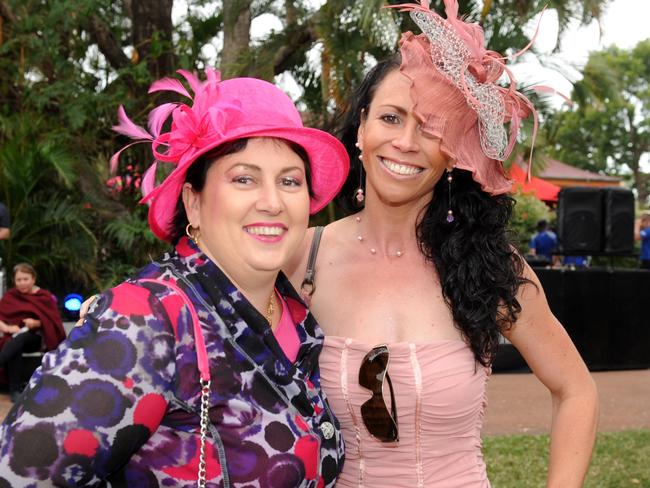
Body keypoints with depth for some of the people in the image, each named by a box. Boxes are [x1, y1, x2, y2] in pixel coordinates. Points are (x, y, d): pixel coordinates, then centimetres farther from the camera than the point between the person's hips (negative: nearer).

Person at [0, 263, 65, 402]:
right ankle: (14, 390, -40)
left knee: (20, 338, -37)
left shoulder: (45, 297, 7)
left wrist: (36, 323, -19)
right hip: (14, 337, 1)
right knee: (15, 349, -35)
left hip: (36, 338, -1)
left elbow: (54, 321, -1)